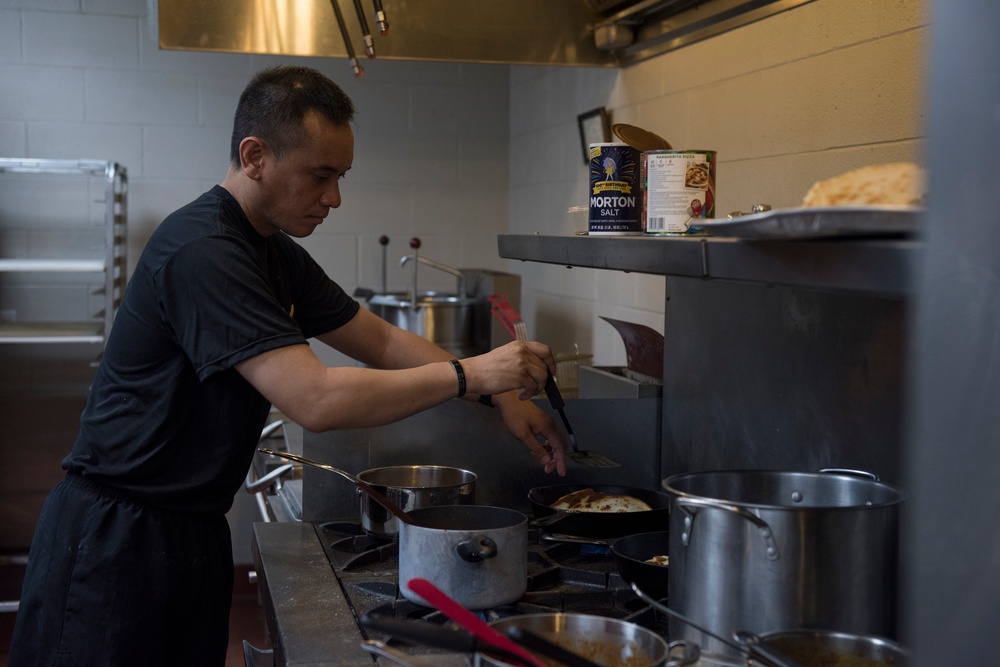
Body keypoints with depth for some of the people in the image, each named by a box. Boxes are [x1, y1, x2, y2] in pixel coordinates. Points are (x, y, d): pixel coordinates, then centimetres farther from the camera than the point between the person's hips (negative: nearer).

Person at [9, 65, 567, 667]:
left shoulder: (276, 254, 9)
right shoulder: (201, 250, -23)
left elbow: (383, 341, 12)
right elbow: (315, 400, -29)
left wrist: (505, 396, 1)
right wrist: (472, 375, -21)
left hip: (196, 529, 9)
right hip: (115, 541, -9)